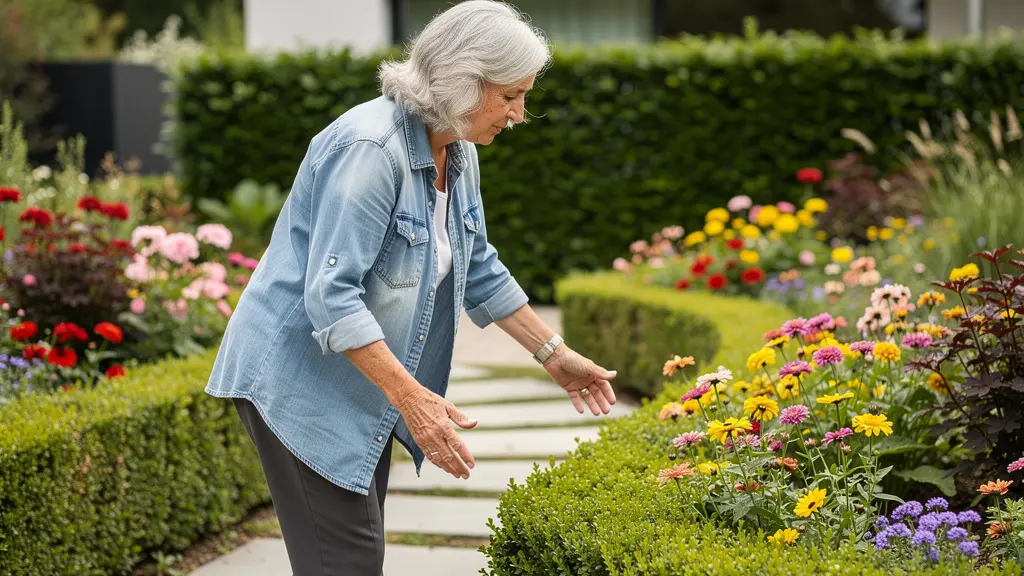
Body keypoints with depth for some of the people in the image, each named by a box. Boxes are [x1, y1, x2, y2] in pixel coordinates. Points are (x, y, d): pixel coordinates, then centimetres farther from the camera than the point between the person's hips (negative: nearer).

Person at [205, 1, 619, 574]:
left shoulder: (458, 151, 4)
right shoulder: (370, 149, -25)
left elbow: (477, 269, 18)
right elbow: (330, 295, -29)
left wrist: (555, 354, 16)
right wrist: (413, 398, -33)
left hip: (366, 387, 9)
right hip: (301, 377, -9)